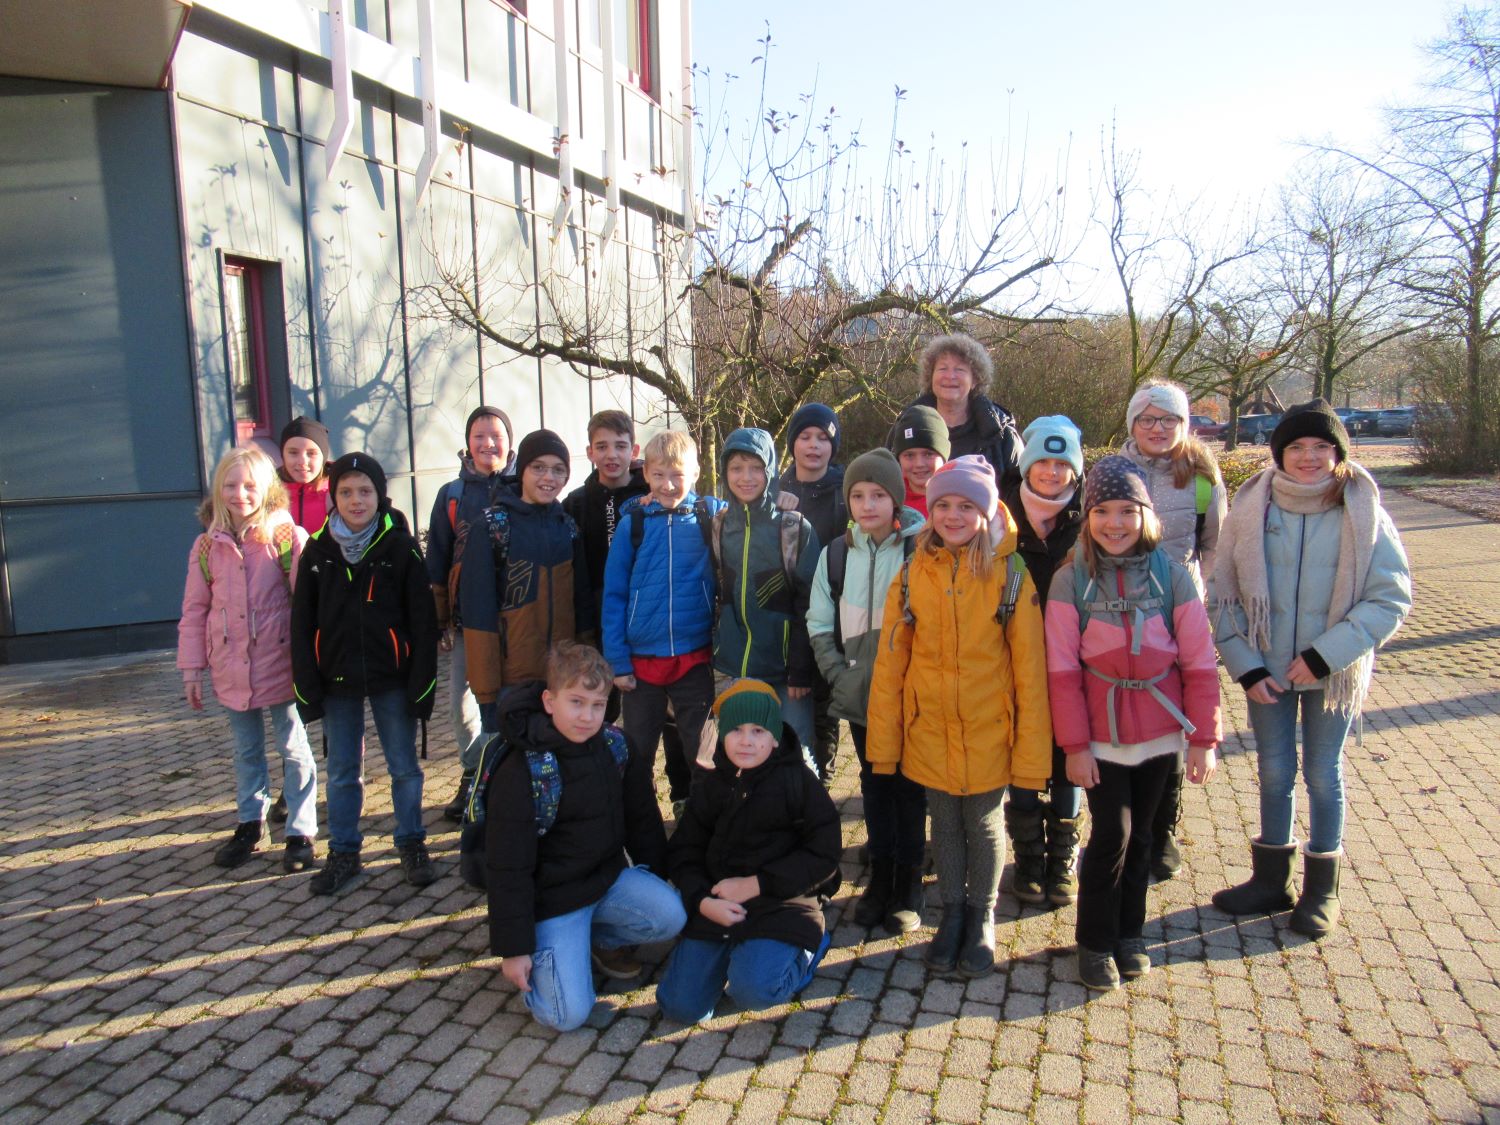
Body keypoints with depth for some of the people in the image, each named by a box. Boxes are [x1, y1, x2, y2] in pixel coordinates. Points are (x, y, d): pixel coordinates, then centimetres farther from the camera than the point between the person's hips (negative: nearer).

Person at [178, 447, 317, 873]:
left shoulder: (287, 537, -9)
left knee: (294, 749, 8)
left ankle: (301, 832, 19)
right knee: (246, 751, 18)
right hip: (231, 669, 4)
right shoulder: (207, 546, 2)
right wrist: (192, 667, 5)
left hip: (281, 665, -4)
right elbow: (194, 610, 7)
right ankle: (250, 823, 34)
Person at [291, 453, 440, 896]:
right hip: (336, 681, 2)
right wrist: (307, 687, -2)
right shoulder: (317, 551, 0)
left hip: (391, 678, -2)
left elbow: (423, 622, -6)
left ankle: (412, 844, 25)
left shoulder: (401, 548, -7)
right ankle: (343, 853, 26)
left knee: (404, 765, 9)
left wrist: (421, 684, -10)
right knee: (342, 772, 12)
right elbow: (301, 624, 4)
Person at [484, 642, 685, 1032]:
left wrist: (656, 879, 13)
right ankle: (546, 949, 14)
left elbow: (643, 821, 10)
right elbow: (507, 869, -15)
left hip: (610, 875, 5)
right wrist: (513, 948, -13)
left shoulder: (619, 747, -4)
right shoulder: (519, 774, -20)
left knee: (671, 917, -21)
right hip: (553, 897, -5)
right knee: (568, 1015, -16)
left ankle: (592, 935, 6)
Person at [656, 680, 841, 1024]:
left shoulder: (798, 780, -5)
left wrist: (755, 884, -13)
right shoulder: (711, 786, 7)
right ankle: (732, 952, 22)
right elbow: (683, 853, 7)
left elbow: (824, 855, -9)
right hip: (716, 907, 4)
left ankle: (806, 949, 5)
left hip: (782, 905, -4)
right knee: (679, 1006, -6)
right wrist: (702, 901, -14)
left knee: (754, 990, -27)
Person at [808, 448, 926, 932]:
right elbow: (820, 625, 7)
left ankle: (908, 886, 19)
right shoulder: (836, 553, 3)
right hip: (860, 694, 3)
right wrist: (840, 677, -4)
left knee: (909, 786, 7)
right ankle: (880, 878, 26)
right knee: (874, 783, 14)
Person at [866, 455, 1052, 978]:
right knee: (945, 824, 16)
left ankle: (982, 919, 36)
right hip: (929, 728, 2)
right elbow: (890, 661, -2)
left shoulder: (1010, 574, -9)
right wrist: (883, 740, -2)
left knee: (983, 826, 14)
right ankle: (952, 913, 37)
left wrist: (1031, 747, -10)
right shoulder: (913, 573, -3)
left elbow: (1029, 666, -8)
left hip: (987, 730, -2)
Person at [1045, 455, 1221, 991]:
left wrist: (1204, 737, -4)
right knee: (1111, 835, -3)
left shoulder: (1171, 575, -5)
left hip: (1159, 731, 2)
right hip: (1102, 734, -2)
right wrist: (1075, 744, -10)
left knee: (1140, 835, 13)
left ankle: (1130, 934, 31)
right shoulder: (1070, 580, -9)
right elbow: (1063, 671, -8)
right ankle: (1095, 942, 16)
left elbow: (1199, 661, -3)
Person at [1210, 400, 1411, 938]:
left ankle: (1322, 889, 29)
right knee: (1274, 772, 13)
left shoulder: (1363, 513, -10)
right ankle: (1270, 879, 30)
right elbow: (1224, 594, -2)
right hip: (1266, 670, 2)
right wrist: (1245, 665, -10)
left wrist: (1325, 655, -19)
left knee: (1323, 775, 11)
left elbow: (1392, 597, -11)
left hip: (1331, 672, -1)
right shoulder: (1250, 508, -6)